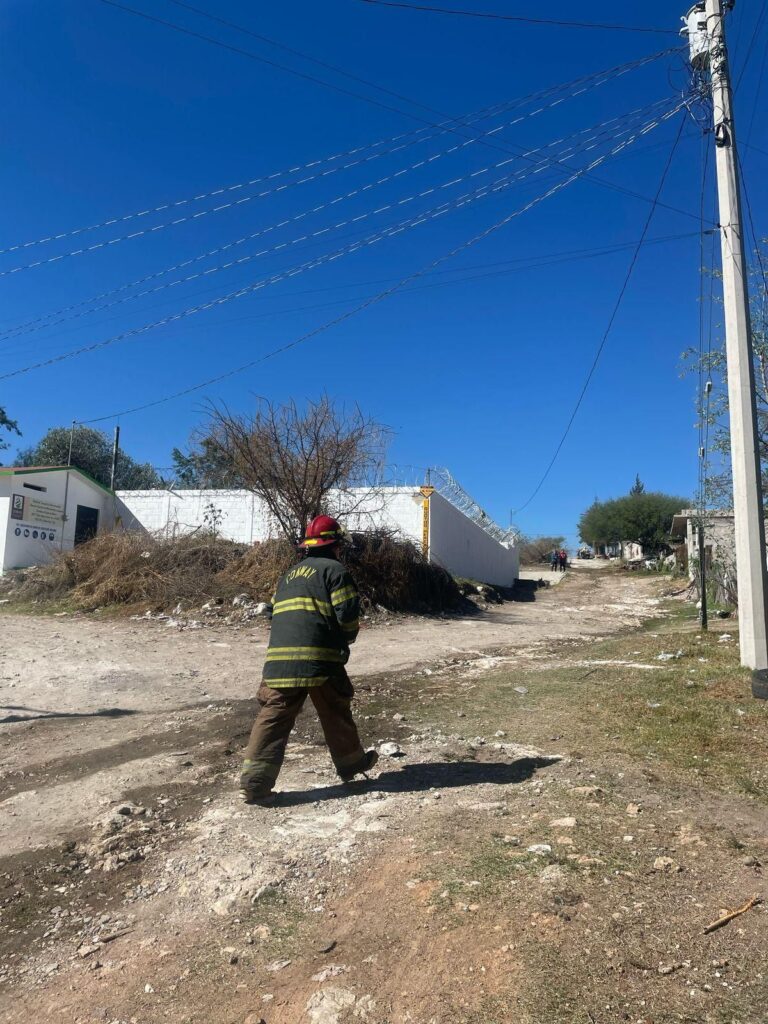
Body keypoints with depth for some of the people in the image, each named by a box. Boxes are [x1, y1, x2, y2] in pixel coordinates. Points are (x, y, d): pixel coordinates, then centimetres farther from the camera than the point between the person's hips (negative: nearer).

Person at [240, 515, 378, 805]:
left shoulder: (289, 575, 23)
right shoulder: (335, 570, 2)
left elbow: (277, 613, 20)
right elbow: (347, 614, -7)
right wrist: (348, 637, 15)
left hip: (279, 657, 5)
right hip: (320, 658, -4)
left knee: (274, 717, 4)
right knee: (336, 714, 15)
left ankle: (254, 782, -4)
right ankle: (351, 763, 33)